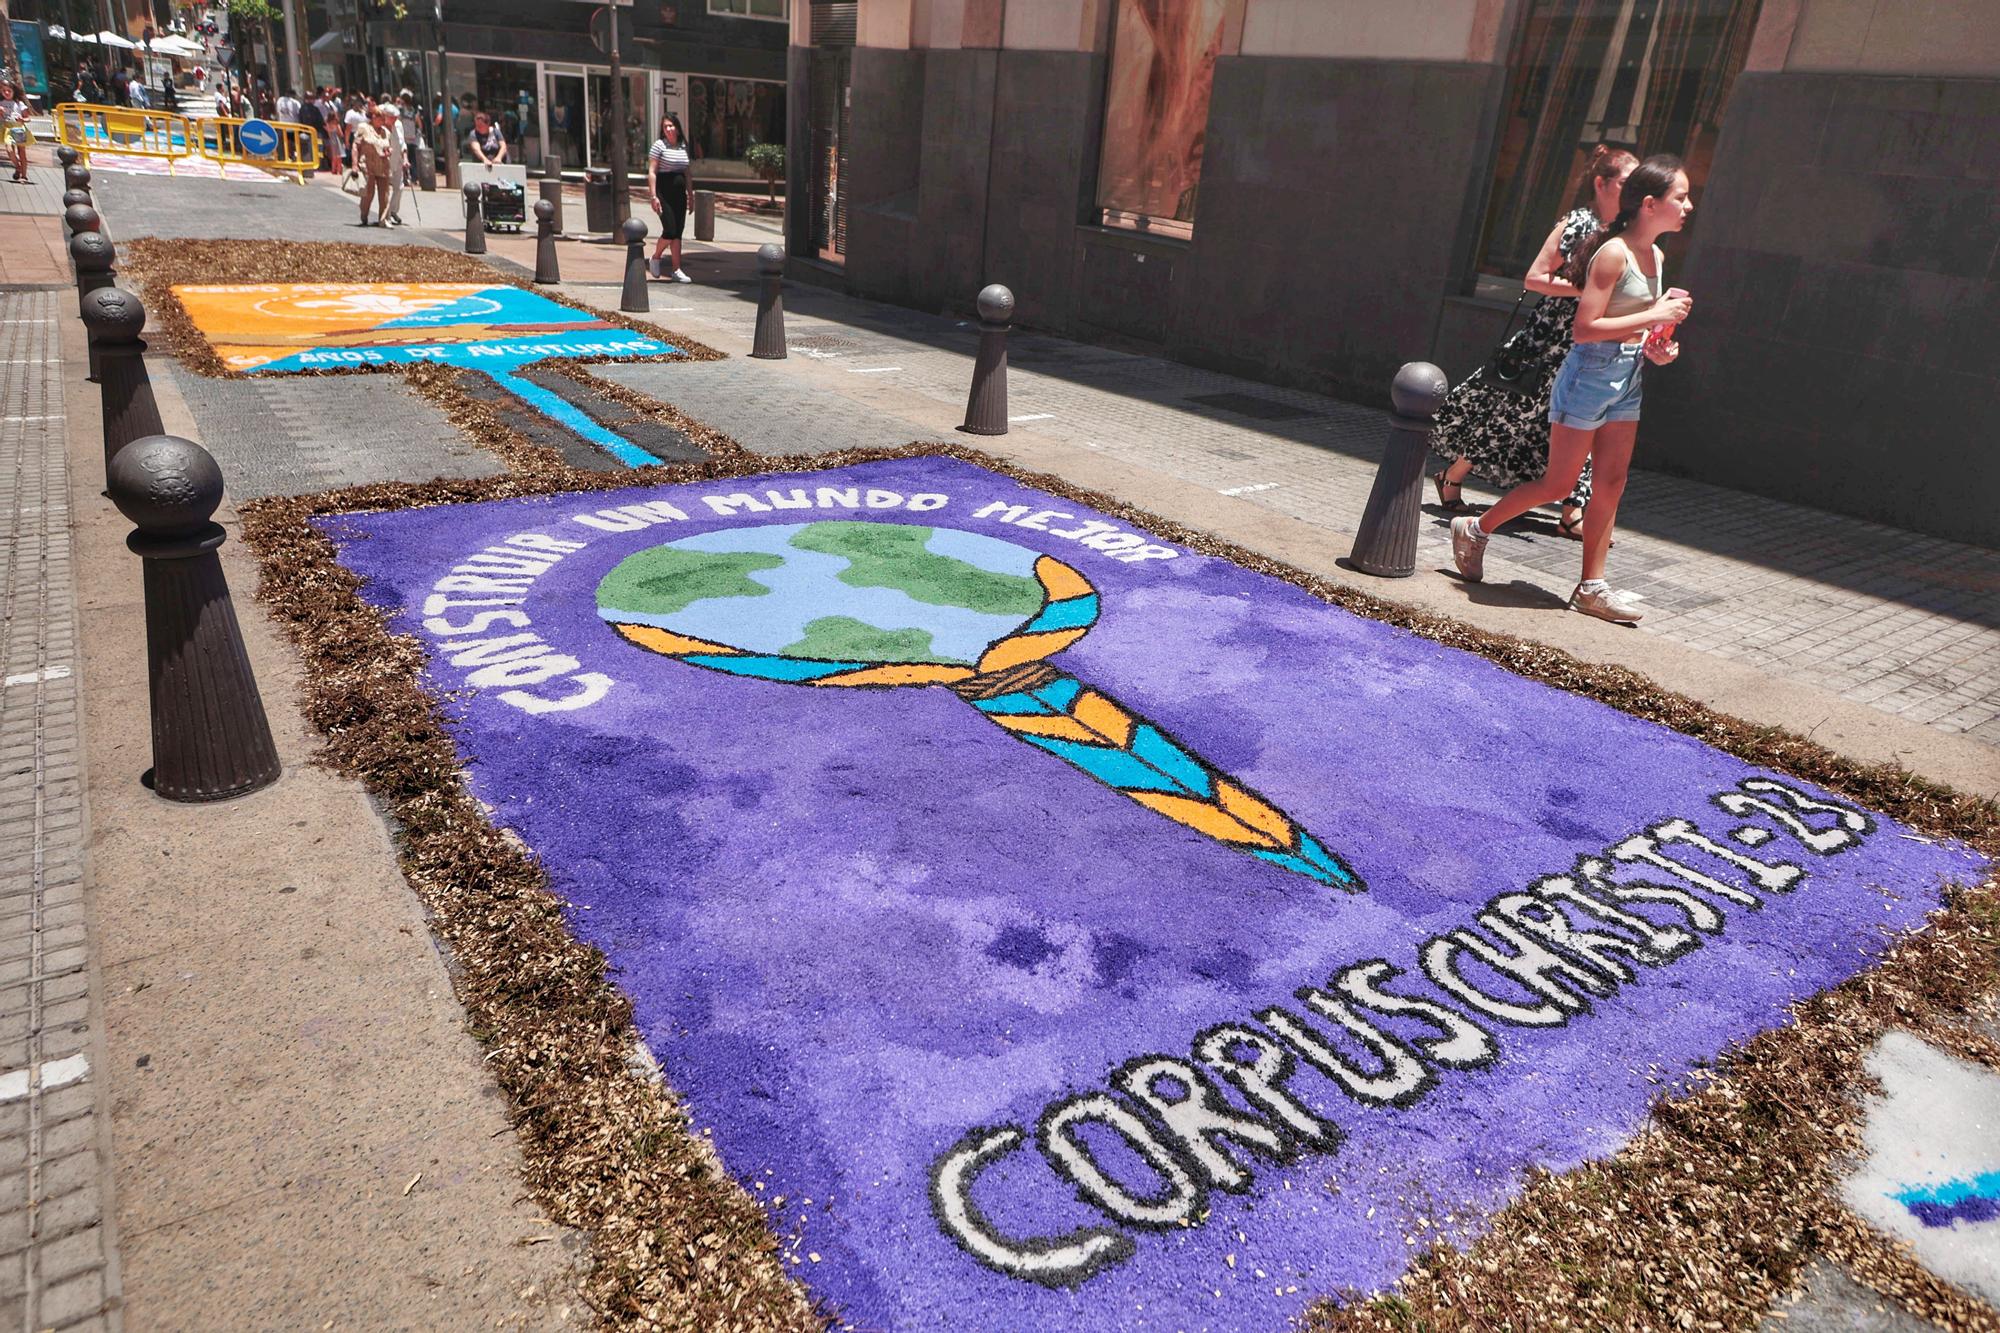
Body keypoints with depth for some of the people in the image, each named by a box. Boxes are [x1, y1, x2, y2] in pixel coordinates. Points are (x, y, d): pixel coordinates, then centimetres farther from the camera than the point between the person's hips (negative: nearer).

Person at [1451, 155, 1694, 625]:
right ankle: (1475, 529, 19)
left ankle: (1591, 587, 10)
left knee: (1611, 483, 5)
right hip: (1591, 373, -8)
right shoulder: (1613, 254, -16)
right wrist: (1654, 316, -21)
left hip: (1627, 376, 8)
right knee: (1558, 483, -1)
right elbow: (1584, 329, -22)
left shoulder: (1656, 257, 11)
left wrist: (1654, 348, 3)